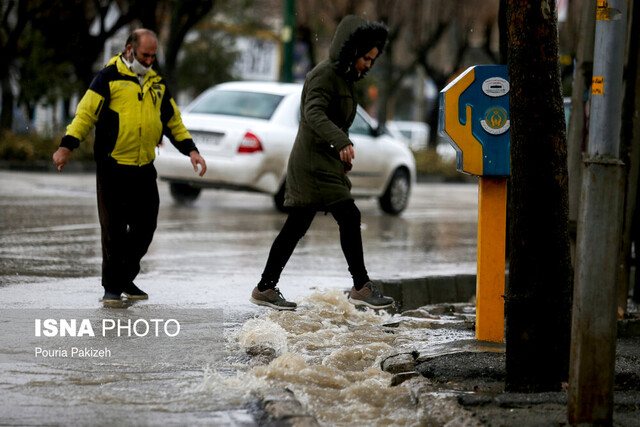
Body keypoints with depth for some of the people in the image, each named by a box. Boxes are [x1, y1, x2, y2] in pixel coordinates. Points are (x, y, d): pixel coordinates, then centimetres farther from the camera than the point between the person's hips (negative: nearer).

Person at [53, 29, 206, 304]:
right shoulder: (109, 78, -3)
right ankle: (112, 287, 7)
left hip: (145, 168, 5)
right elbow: (86, 113, -6)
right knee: (113, 229, -3)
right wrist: (66, 146, -17)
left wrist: (191, 150, 10)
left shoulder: (157, 83, 14)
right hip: (112, 167, -5)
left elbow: (173, 121, 21)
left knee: (145, 225, 6)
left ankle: (126, 279, 24)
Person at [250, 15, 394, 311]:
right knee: (349, 217, -13)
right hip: (314, 162, -10)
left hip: (327, 161, 10)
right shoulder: (324, 75, -14)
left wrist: (343, 159, 27)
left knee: (296, 226, 11)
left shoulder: (343, 76, 18)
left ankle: (265, 288, 15)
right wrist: (342, 142, -44)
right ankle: (362, 287, -8)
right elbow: (314, 113, -30)